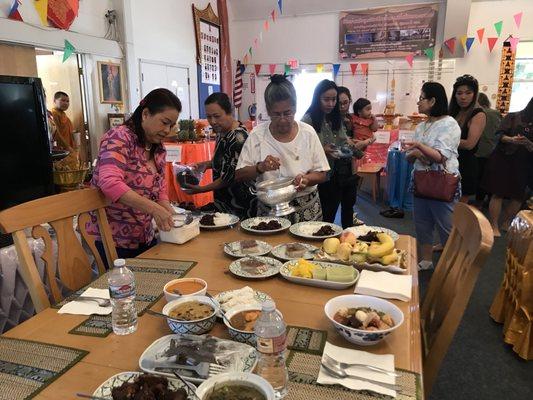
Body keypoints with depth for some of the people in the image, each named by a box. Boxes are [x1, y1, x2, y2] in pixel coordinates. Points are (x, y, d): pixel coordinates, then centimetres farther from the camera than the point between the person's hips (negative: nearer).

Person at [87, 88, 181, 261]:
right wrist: (154, 209, -36)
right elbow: (110, 183, -31)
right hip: (111, 241, -8)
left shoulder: (158, 149, 7)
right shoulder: (119, 138, -17)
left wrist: (170, 215, -9)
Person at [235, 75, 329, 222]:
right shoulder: (257, 135, -7)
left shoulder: (308, 133, -5)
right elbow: (239, 175, -7)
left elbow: (321, 174, -1)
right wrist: (260, 167, -25)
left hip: (306, 209, 1)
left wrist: (306, 179, -22)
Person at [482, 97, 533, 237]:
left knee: (518, 196, 4)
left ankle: (506, 222, 22)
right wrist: (511, 139, -25)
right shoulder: (513, 117, 3)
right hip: (503, 160, -4)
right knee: (498, 193, -5)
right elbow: (499, 134, -6)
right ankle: (494, 226, 1)